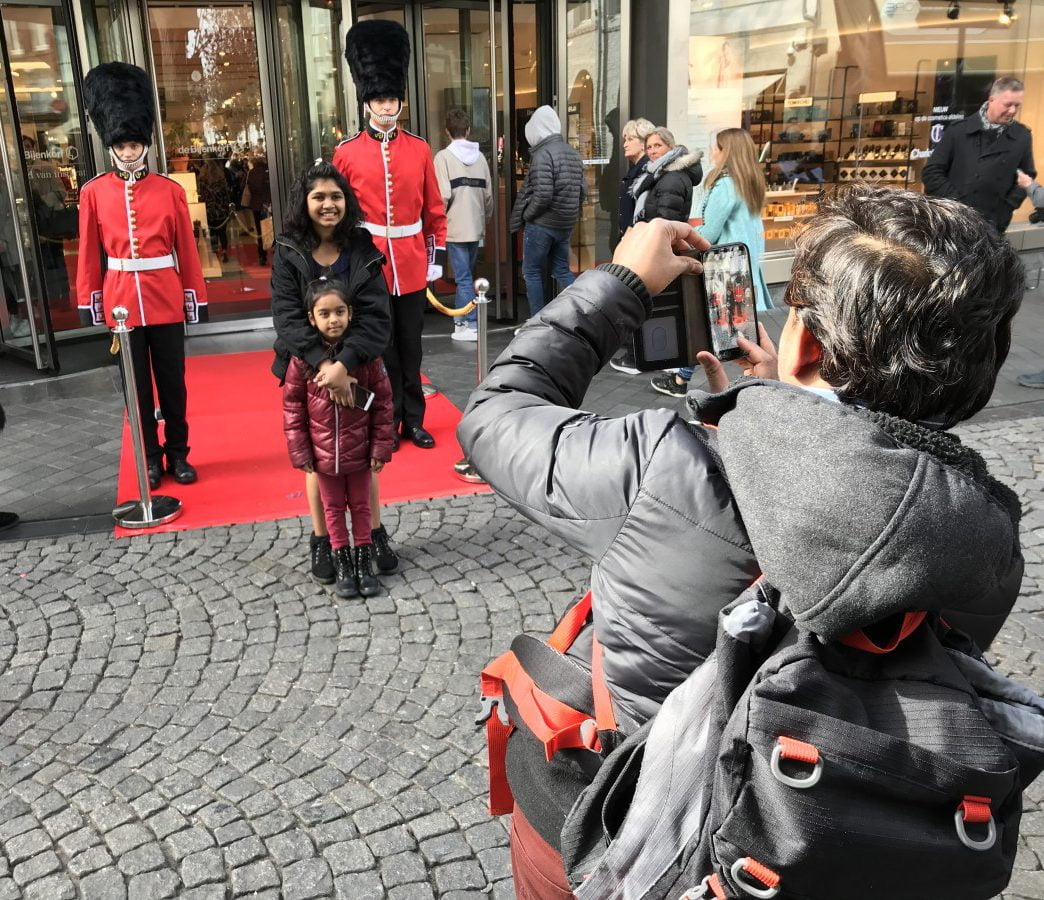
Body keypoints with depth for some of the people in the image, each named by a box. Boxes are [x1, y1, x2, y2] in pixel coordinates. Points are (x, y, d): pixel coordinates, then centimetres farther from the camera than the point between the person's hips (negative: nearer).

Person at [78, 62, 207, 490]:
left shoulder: (170, 190, 0)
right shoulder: (93, 192, 2)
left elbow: (187, 250, 2)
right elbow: (89, 254, 4)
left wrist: (197, 297, 1)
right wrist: (88, 302, 2)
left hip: (165, 298, 0)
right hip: (121, 301, 1)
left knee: (172, 381, 7)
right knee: (137, 385, 8)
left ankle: (178, 455, 20)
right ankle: (150, 459, 19)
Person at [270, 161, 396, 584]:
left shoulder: (363, 250, -5)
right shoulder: (288, 253, -6)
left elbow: (377, 317, -13)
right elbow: (287, 316, -15)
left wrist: (344, 363, -27)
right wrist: (323, 362, -29)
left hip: (358, 369, 1)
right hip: (308, 371, 0)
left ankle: (375, 534, 28)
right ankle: (321, 542, 24)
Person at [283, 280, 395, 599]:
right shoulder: (302, 359, -11)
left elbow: (383, 402, -6)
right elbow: (292, 406, -4)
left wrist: (381, 447, -6)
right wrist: (299, 451, -4)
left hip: (359, 451, 0)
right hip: (323, 453, 1)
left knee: (361, 506, 15)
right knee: (334, 509, 15)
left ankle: (364, 561, 29)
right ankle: (343, 564, 29)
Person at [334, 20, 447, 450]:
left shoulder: (419, 149, 3)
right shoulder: (346, 153, -3)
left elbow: (434, 210, 7)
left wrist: (438, 256, 4)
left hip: (412, 265, 2)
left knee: (411, 348, 11)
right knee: (380, 352, 6)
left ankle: (413, 421, 22)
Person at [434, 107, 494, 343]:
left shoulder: (444, 156, -8)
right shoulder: (480, 157, 6)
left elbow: (443, 195, -16)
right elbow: (488, 195, 5)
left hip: (455, 227, -5)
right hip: (476, 227, 5)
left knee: (463, 278, -2)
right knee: (465, 275, 15)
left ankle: (471, 325, -2)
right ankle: (461, 319, 21)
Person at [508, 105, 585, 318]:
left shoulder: (543, 154, -16)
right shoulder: (573, 153, 9)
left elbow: (542, 195, -23)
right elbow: (582, 192, 11)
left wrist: (526, 214, -9)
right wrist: (569, 211, 16)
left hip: (541, 224, -7)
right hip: (565, 224, 8)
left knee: (532, 272, 6)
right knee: (562, 270, 17)